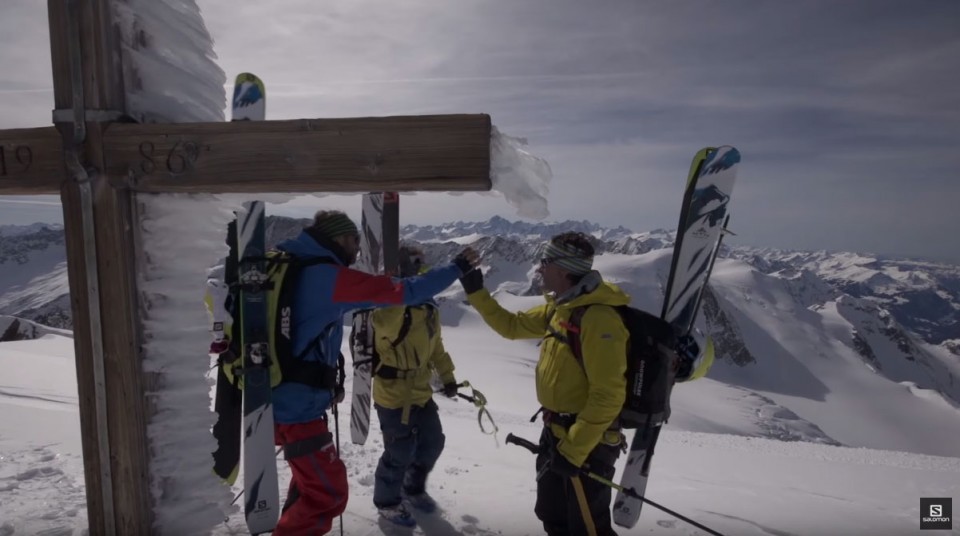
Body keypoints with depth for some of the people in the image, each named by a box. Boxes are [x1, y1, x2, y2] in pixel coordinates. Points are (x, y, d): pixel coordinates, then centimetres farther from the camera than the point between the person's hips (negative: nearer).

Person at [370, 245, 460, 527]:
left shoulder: (429, 307, 6)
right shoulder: (388, 307, -18)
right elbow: (390, 329, -41)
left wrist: (447, 377, 14)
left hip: (421, 392, 8)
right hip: (393, 394, -8)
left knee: (432, 443, 18)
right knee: (400, 453, 2)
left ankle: (413, 488, 43)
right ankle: (387, 502, 29)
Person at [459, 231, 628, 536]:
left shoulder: (598, 317, -26)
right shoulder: (558, 308, 3)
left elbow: (608, 395, -27)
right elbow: (512, 326, 15)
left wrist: (574, 449, -26)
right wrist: (476, 293, 8)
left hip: (587, 440, -9)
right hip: (556, 431, 9)